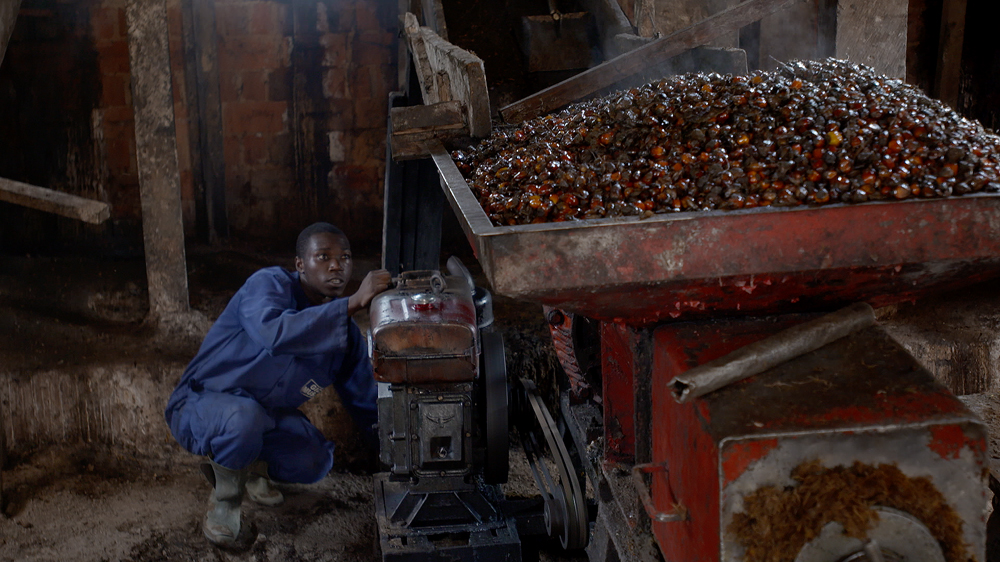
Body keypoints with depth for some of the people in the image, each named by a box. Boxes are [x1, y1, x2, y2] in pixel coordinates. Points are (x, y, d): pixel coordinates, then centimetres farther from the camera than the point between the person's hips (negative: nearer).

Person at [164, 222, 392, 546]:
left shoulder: (344, 328, -3)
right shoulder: (269, 285, -23)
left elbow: (366, 403, 6)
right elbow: (273, 333, -47)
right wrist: (353, 303, -48)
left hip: (265, 413, 6)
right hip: (200, 404, -6)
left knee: (314, 463, -21)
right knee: (245, 419, -39)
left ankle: (250, 465, 13)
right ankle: (225, 497, -7)